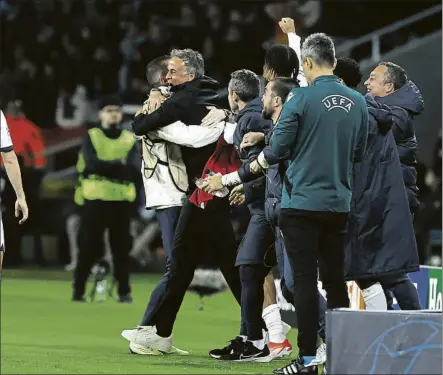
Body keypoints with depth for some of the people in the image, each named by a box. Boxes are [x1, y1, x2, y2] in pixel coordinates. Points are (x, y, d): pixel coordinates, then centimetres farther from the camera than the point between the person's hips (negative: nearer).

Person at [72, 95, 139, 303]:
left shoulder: (130, 140, 9)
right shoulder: (91, 137, 4)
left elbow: (133, 173, -7)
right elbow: (93, 165, -14)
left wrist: (105, 167, -17)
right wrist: (120, 165, -14)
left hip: (122, 201, 2)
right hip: (95, 200, -2)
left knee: (122, 248, 1)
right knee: (88, 247, -2)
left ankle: (124, 292, 7)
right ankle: (78, 291, 6)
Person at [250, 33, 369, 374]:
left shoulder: (301, 98, -12)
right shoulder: (358, 103, 4)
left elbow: (278, 148, -10)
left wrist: (260, 162, 11)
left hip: (302, 202, -5)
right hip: (339, 205, 5)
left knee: (305, 280, -3)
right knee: (335, 279, 13)